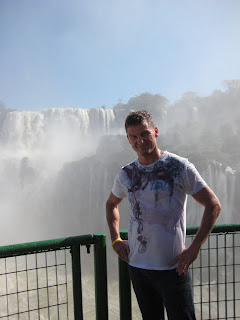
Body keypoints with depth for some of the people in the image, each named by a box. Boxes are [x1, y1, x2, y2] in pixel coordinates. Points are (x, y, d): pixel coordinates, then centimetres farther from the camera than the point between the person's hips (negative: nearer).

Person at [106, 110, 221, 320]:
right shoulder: (126, 174, 4)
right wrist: (115, 239, 9)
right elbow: (111, 205, 22)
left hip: (172, 266, -4)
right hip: (136, 264, 4)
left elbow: (213, 205, -6)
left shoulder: (179, 167, -9)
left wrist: (194, 248, -12)